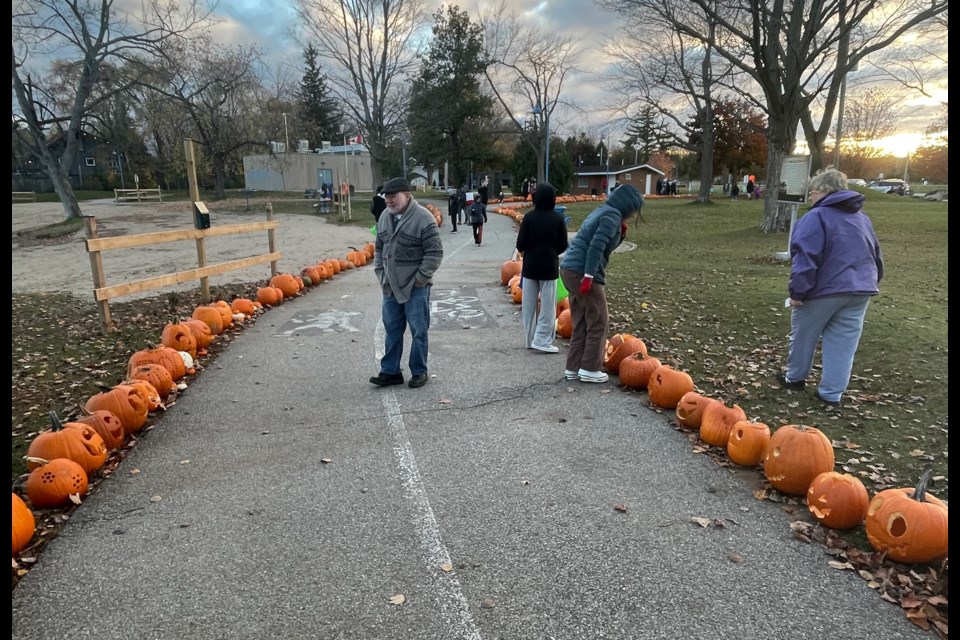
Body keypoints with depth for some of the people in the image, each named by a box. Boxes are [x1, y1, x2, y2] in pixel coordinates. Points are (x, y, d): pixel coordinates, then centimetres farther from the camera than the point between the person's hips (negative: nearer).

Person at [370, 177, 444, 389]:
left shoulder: (423, 218, -14)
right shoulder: (385, 217, 7)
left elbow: (435, 253, -14)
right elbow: (379, 248, 17)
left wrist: (419, 278, -14)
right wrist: (380, 273, 8)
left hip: (416, 288, -6)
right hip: (390, 287, 6)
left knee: (418, 331, 4)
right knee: (392, 330, 13)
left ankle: (419, 372, 18)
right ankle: (390, 371, 23)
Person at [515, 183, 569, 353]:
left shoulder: (529, 217, -8)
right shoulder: (558, 219, -7)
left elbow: (520, 245, -8)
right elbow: (563, 245, -2)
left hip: (530, 265, 1)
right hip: (549, 266, -1)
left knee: (529, 304, 11)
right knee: (548, 305, 5)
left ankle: (530, 339, 18)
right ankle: (542, 340, 1)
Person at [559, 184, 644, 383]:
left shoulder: (602, 211, 21)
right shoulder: (612, 216, -9)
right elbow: (597, 246, -20)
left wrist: (620, 234, 12)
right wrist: (589, 276, -24)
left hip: (569, 270, 9)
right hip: (582, 273, -9)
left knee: (580, 323, 15)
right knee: (598, 322, 2)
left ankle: (573, 368, 19)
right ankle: (589, 369, 8)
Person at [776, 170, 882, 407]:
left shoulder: (816, 217, -11)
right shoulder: (862, 217, 16)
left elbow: (805, 257, -20)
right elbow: (875, 255, 23)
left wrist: (797, 291, -18)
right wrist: (871, 283, 31)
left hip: (824, 290, -6)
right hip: (861, 290, 7)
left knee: (803, 336, 13)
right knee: (842, 342, 8)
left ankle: (795, 378, 29)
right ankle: (832, 393, 9)